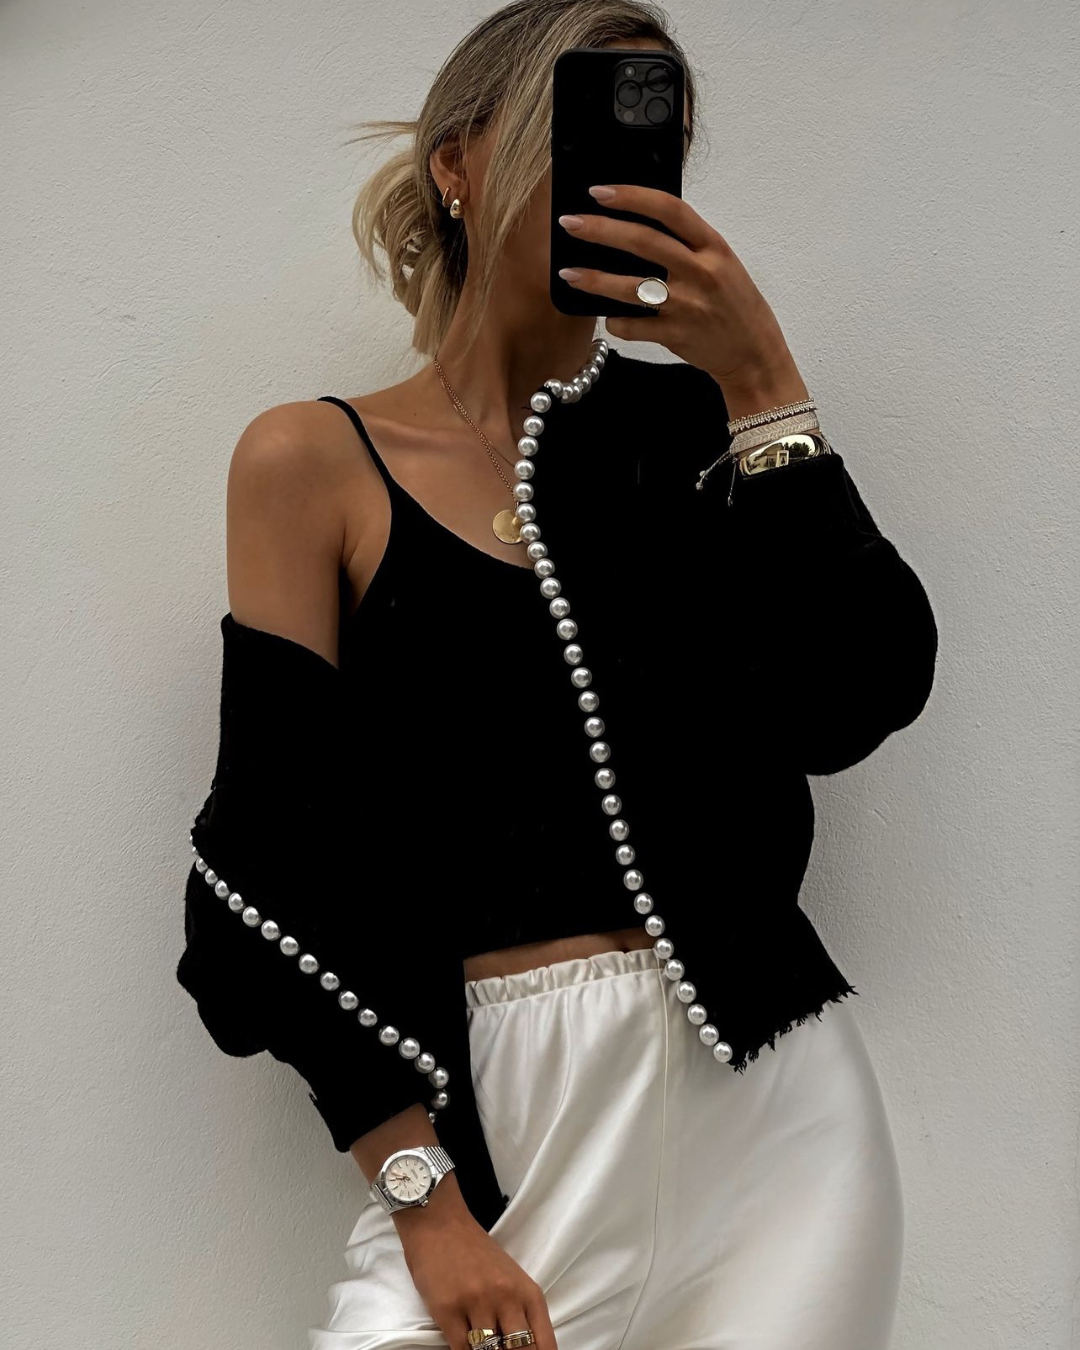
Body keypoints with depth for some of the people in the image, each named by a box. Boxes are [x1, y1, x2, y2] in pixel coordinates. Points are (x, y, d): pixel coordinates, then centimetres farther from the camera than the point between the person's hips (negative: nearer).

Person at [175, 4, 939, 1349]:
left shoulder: (685, 420, 8)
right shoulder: (315, 462, 1)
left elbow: (851, 704, -5)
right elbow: (285, 869, -4)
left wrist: (758, 379, -8)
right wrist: (422, 1199, -11)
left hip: (765, 1088, 2)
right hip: (494, 1103, -2)